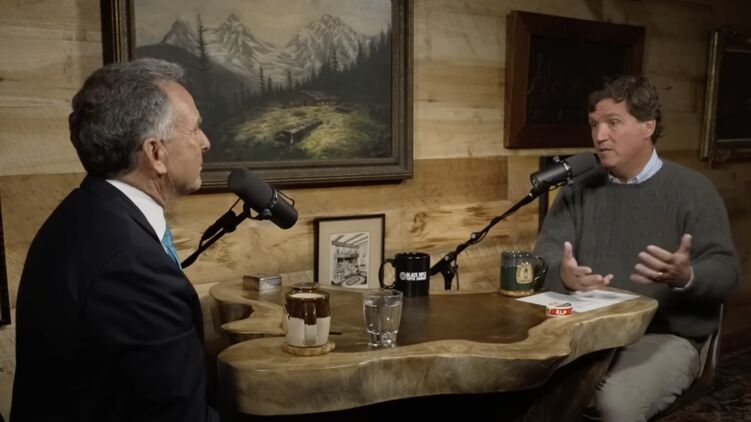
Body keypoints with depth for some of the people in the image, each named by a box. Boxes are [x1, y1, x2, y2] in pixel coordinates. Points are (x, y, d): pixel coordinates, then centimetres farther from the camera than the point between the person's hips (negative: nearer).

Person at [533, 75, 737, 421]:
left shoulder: (692, 189, 0)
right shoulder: (578, 191, 11)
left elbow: (725, 271, -5)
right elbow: (544, 257, 1)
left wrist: (685, 277, -28)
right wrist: (563, 275, -24)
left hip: (665, 336, -2)